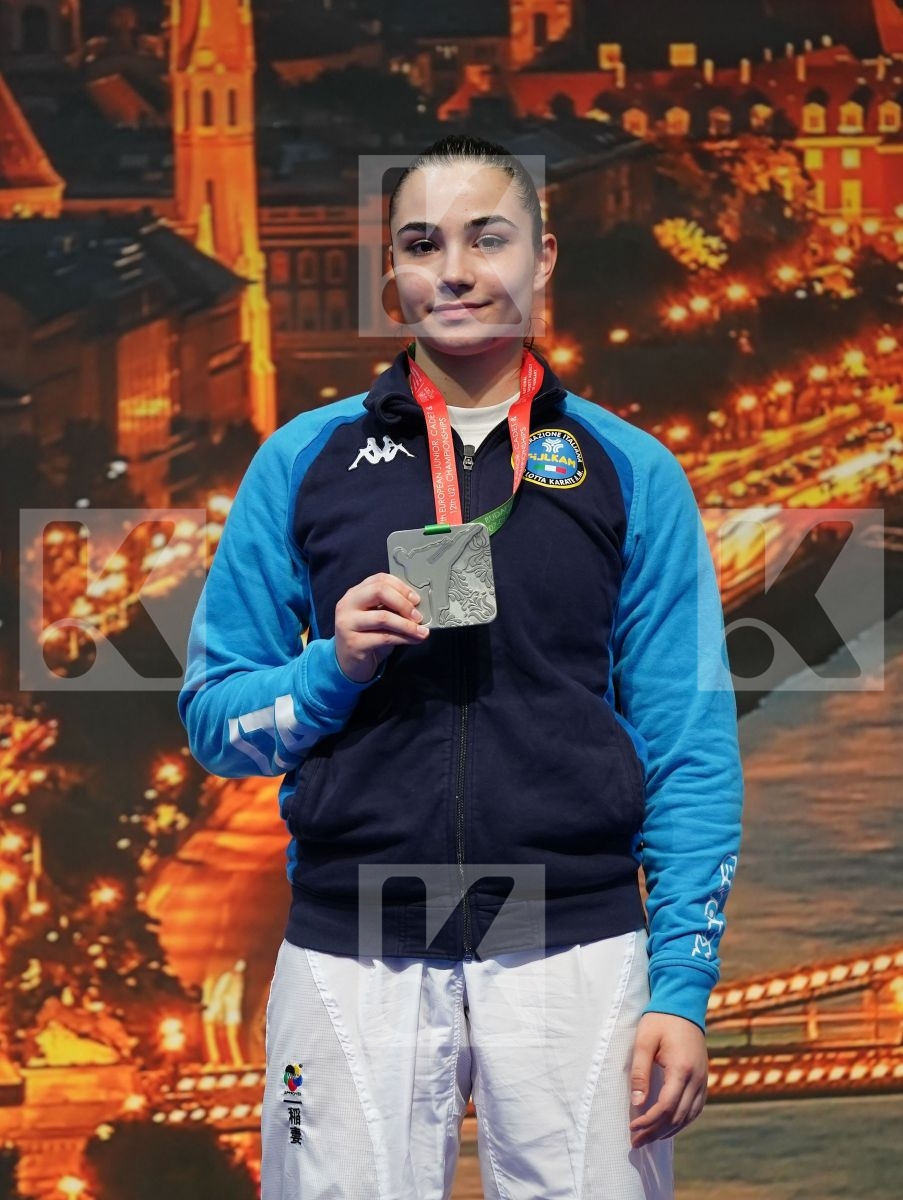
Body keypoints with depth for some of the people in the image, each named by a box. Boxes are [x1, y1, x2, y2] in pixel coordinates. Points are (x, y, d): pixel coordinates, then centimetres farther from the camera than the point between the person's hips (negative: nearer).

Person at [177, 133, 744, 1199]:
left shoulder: (629, 471, 7)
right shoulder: (300, 463, 8)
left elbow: (689, 742, 3)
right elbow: (213, 716, 10)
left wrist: (682, 986, -4)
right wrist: (335, 668, -10)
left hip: (574, 950, 0)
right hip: (351, 952, 1)